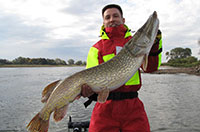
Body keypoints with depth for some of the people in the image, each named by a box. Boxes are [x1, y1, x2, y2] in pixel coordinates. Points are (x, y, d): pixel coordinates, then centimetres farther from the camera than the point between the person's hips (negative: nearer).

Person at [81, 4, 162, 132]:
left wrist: (155, 44, -9)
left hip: (133, 107, 2)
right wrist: (87, 90, -23)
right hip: (105, 107, -1)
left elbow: (150, 67, 3)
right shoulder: (96, 49, 7)